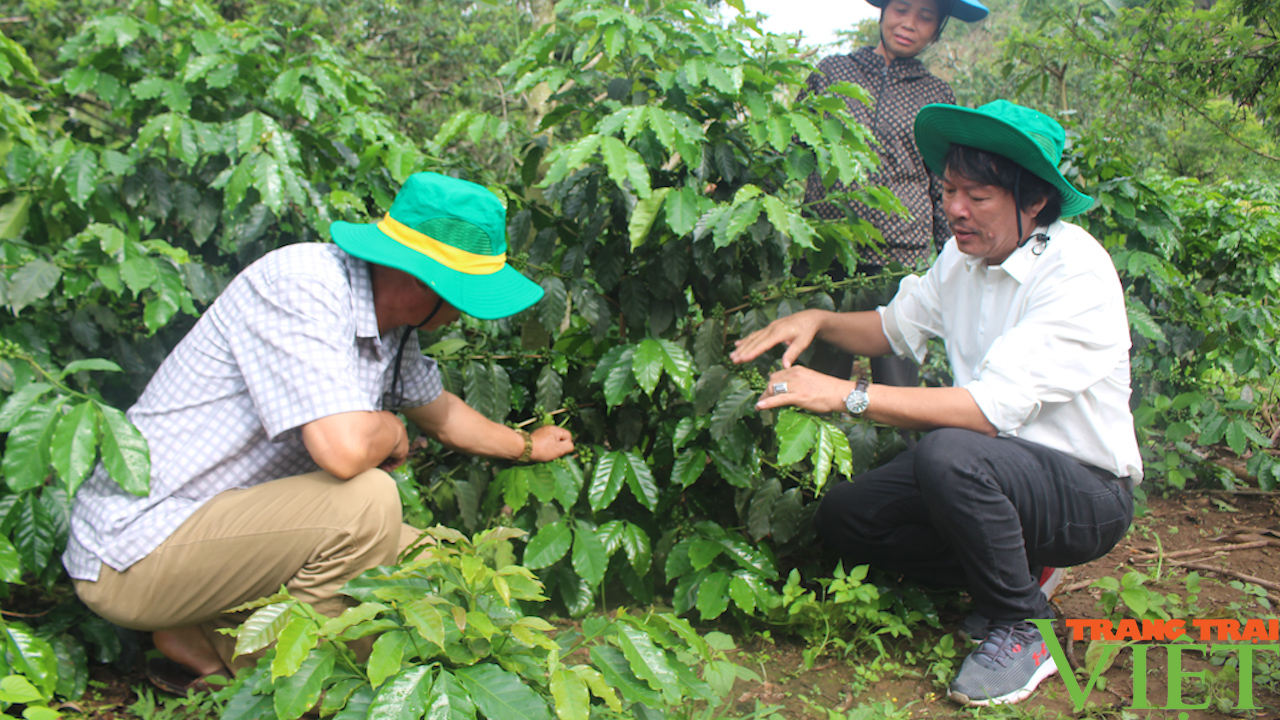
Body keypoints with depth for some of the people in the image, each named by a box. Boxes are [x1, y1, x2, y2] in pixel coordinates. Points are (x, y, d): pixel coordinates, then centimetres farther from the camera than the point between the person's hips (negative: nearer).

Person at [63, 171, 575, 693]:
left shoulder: (392, 328, 4)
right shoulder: (302, 285, -24)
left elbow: (441, 414, 25)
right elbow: (344, 449, -36)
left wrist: (527, 447, 39)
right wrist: (388, 430, -13)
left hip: (223, 526, 10)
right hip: (133, 548, -9)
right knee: (366, 502, -28)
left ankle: (210, 642, 8)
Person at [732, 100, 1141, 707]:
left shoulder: (1077, 271, -23)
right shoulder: (965, 254, 0)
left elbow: (994, 407, -34)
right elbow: (895, 328, 15)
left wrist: (848, 395, -35)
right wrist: (817, 321, -6)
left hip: (1089, 491, -7)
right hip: (996, 469, 7)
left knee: (950, 453, -35)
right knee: (842, 517, -5)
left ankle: (1023, 628, -11)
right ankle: (1017, 570, 10)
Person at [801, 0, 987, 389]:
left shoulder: (939, 99, 13)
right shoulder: (831, 72, 12)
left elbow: (946, 193, 14)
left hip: (902, 257, 0)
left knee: (898, 384, -3)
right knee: (820, 375, 2)